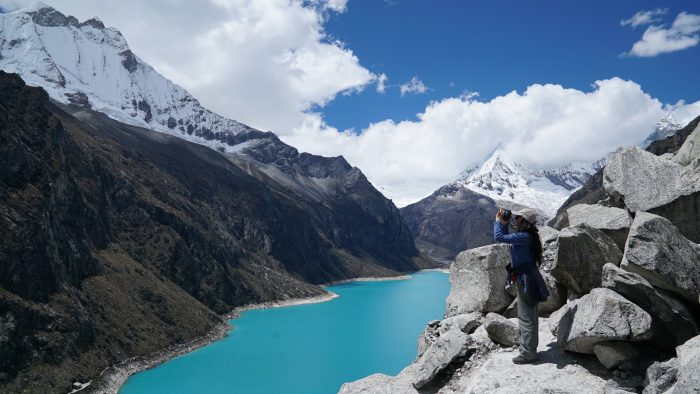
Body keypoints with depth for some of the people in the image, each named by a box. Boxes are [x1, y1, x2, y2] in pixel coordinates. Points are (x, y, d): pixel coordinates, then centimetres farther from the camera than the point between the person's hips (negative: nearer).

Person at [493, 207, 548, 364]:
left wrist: (498, 221, -11)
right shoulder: (525, 235, 7)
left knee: (526, 317, -1)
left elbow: (499, 237, -27)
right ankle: (527, 345, 37)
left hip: (526, 280, -10)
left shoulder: (524, 236, -23)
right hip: (525, 279, 10)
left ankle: (528, 353, 9)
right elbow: (507, 237, 23)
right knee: (527, 316, 22)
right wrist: (504, 223, 9)